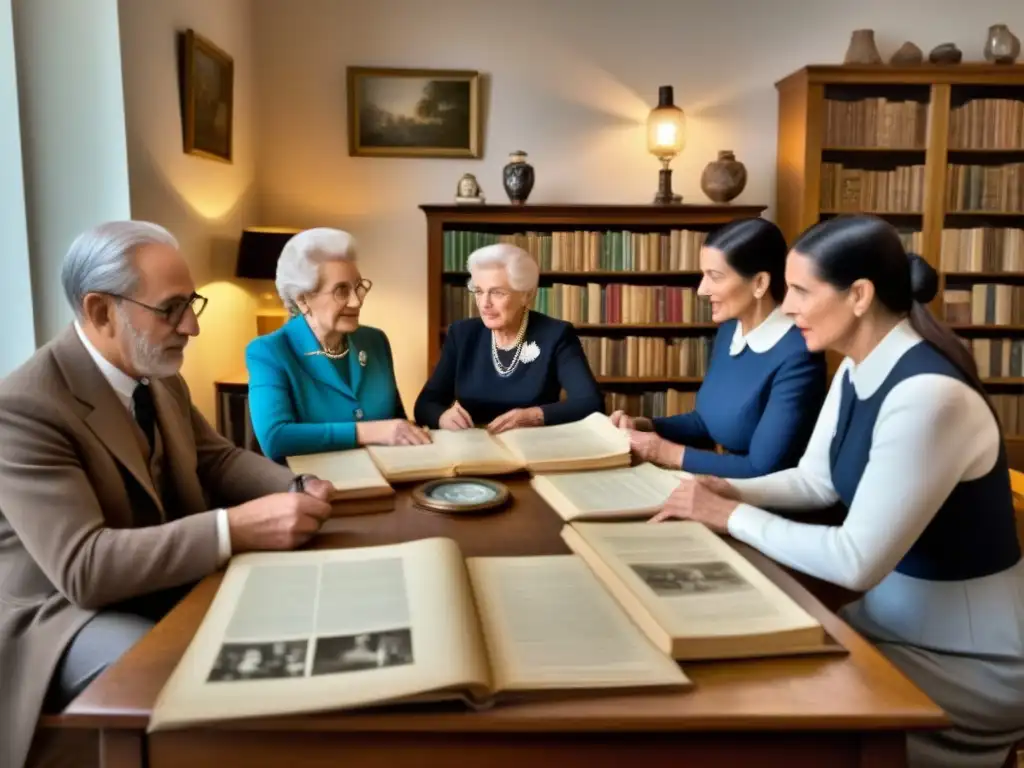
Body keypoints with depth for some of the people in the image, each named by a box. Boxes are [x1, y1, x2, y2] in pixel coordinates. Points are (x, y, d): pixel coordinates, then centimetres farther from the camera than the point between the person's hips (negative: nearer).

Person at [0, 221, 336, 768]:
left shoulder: (160, 375, 1)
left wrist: (296, 491, -11)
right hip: (68, 612, -7)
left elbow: (215, 458, 9)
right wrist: (236, 528, -39)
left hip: (172, 584, 8)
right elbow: (82, 567, -32)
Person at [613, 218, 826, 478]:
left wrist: (670, 453, -18)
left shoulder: (796, 357, -22)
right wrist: (644, 426, -2)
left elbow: (762, 470, -23)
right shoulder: (729, 330, 2)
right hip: (723, 486, 7)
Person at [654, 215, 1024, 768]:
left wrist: (733, 518, -20)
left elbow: (858, 561, -30)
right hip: (894, 619, 7)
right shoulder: (857, 372, -1)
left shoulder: (929, 396, -30)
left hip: (971, 656, -7)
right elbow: (813, 480, 8)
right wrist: (731, 491, -9)